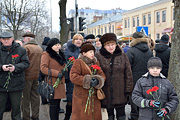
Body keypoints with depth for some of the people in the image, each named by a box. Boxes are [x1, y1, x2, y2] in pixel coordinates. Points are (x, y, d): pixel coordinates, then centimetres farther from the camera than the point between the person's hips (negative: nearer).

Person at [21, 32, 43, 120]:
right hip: (37, 76, 7)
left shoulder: (26, 47, -11)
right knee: (35, 96, 14)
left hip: (27, 76, -7)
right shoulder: (40, 48, 11)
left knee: (26, 97, 2)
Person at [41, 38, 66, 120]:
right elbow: (43, 68, -16)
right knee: (53, 104, -5)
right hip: (52, 83, -8)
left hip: (60, 83, 8)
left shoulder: (60, 54, 20)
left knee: (57, 104, 12)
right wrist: (56, 73, -19)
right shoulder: (46, 54, -6)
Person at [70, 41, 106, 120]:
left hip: (94, 96, 5)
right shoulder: (78, 62, -5)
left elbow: (102, 75, 7)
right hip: (81, 96, -5)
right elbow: (73, 76, -15)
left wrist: (97, 80, -16)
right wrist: (87, 81, -21)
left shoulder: (96, 62, 13)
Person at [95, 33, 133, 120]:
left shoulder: (122, 56, 2)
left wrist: (128, 89, 0)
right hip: (106, 92, 0)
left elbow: (128, 73, 4)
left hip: (120, 92, 1)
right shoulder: (98, 56, -2)